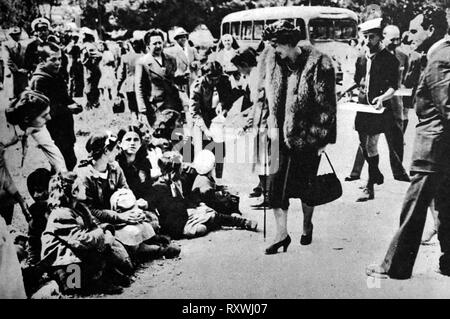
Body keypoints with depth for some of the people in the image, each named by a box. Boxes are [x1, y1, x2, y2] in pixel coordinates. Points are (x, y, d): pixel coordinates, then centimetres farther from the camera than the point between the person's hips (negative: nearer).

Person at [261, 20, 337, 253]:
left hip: (307, 136, -4)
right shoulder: (274, 61, 3)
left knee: (305, 186, 10)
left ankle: (307, 226, 35)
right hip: (281, 134, 4)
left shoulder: (318, 64, -13)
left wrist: (323, 138, -9)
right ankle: (282, 234, 8)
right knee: (276, 183, -2)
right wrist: (272, 125, 7)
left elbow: (326, 104, -9)